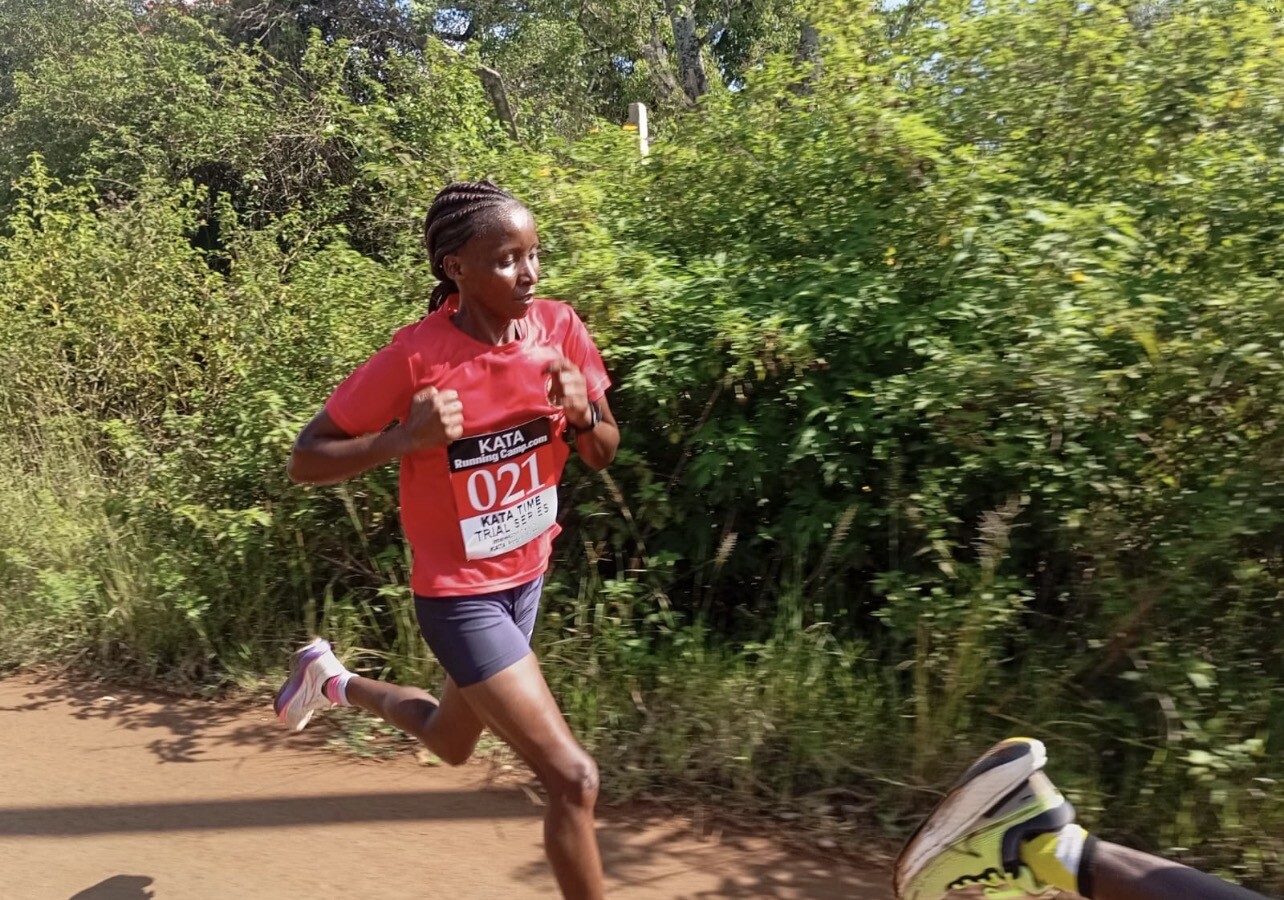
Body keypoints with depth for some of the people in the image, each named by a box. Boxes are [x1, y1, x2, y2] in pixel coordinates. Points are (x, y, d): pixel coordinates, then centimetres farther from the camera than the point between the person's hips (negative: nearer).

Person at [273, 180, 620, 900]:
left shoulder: (559, 327, -9)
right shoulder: (416, 356, -22)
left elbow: (604, 453, 1)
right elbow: (306, 462, -14)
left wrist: (582, 413, -21)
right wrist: (404, 438, -31)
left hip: (528, 576, 6)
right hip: (460, 595, -6)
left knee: (454, 745, 27)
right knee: (574, 777, -9)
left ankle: (336, 682, 52)